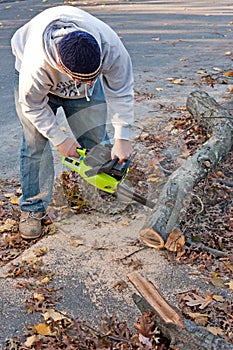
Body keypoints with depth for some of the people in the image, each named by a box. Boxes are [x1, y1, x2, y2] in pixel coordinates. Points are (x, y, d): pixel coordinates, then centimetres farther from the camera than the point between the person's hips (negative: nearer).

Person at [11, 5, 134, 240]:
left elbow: (121, 92, -24)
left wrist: (122, 137, -24)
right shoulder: (35, 66, -44)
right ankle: (32, 209, 6)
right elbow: (33, 106, -25)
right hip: (39, 87, -2)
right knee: (35, 144, -7)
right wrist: (59, 139, -19)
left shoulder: (111, 47, -38)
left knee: (96, 140, 0)